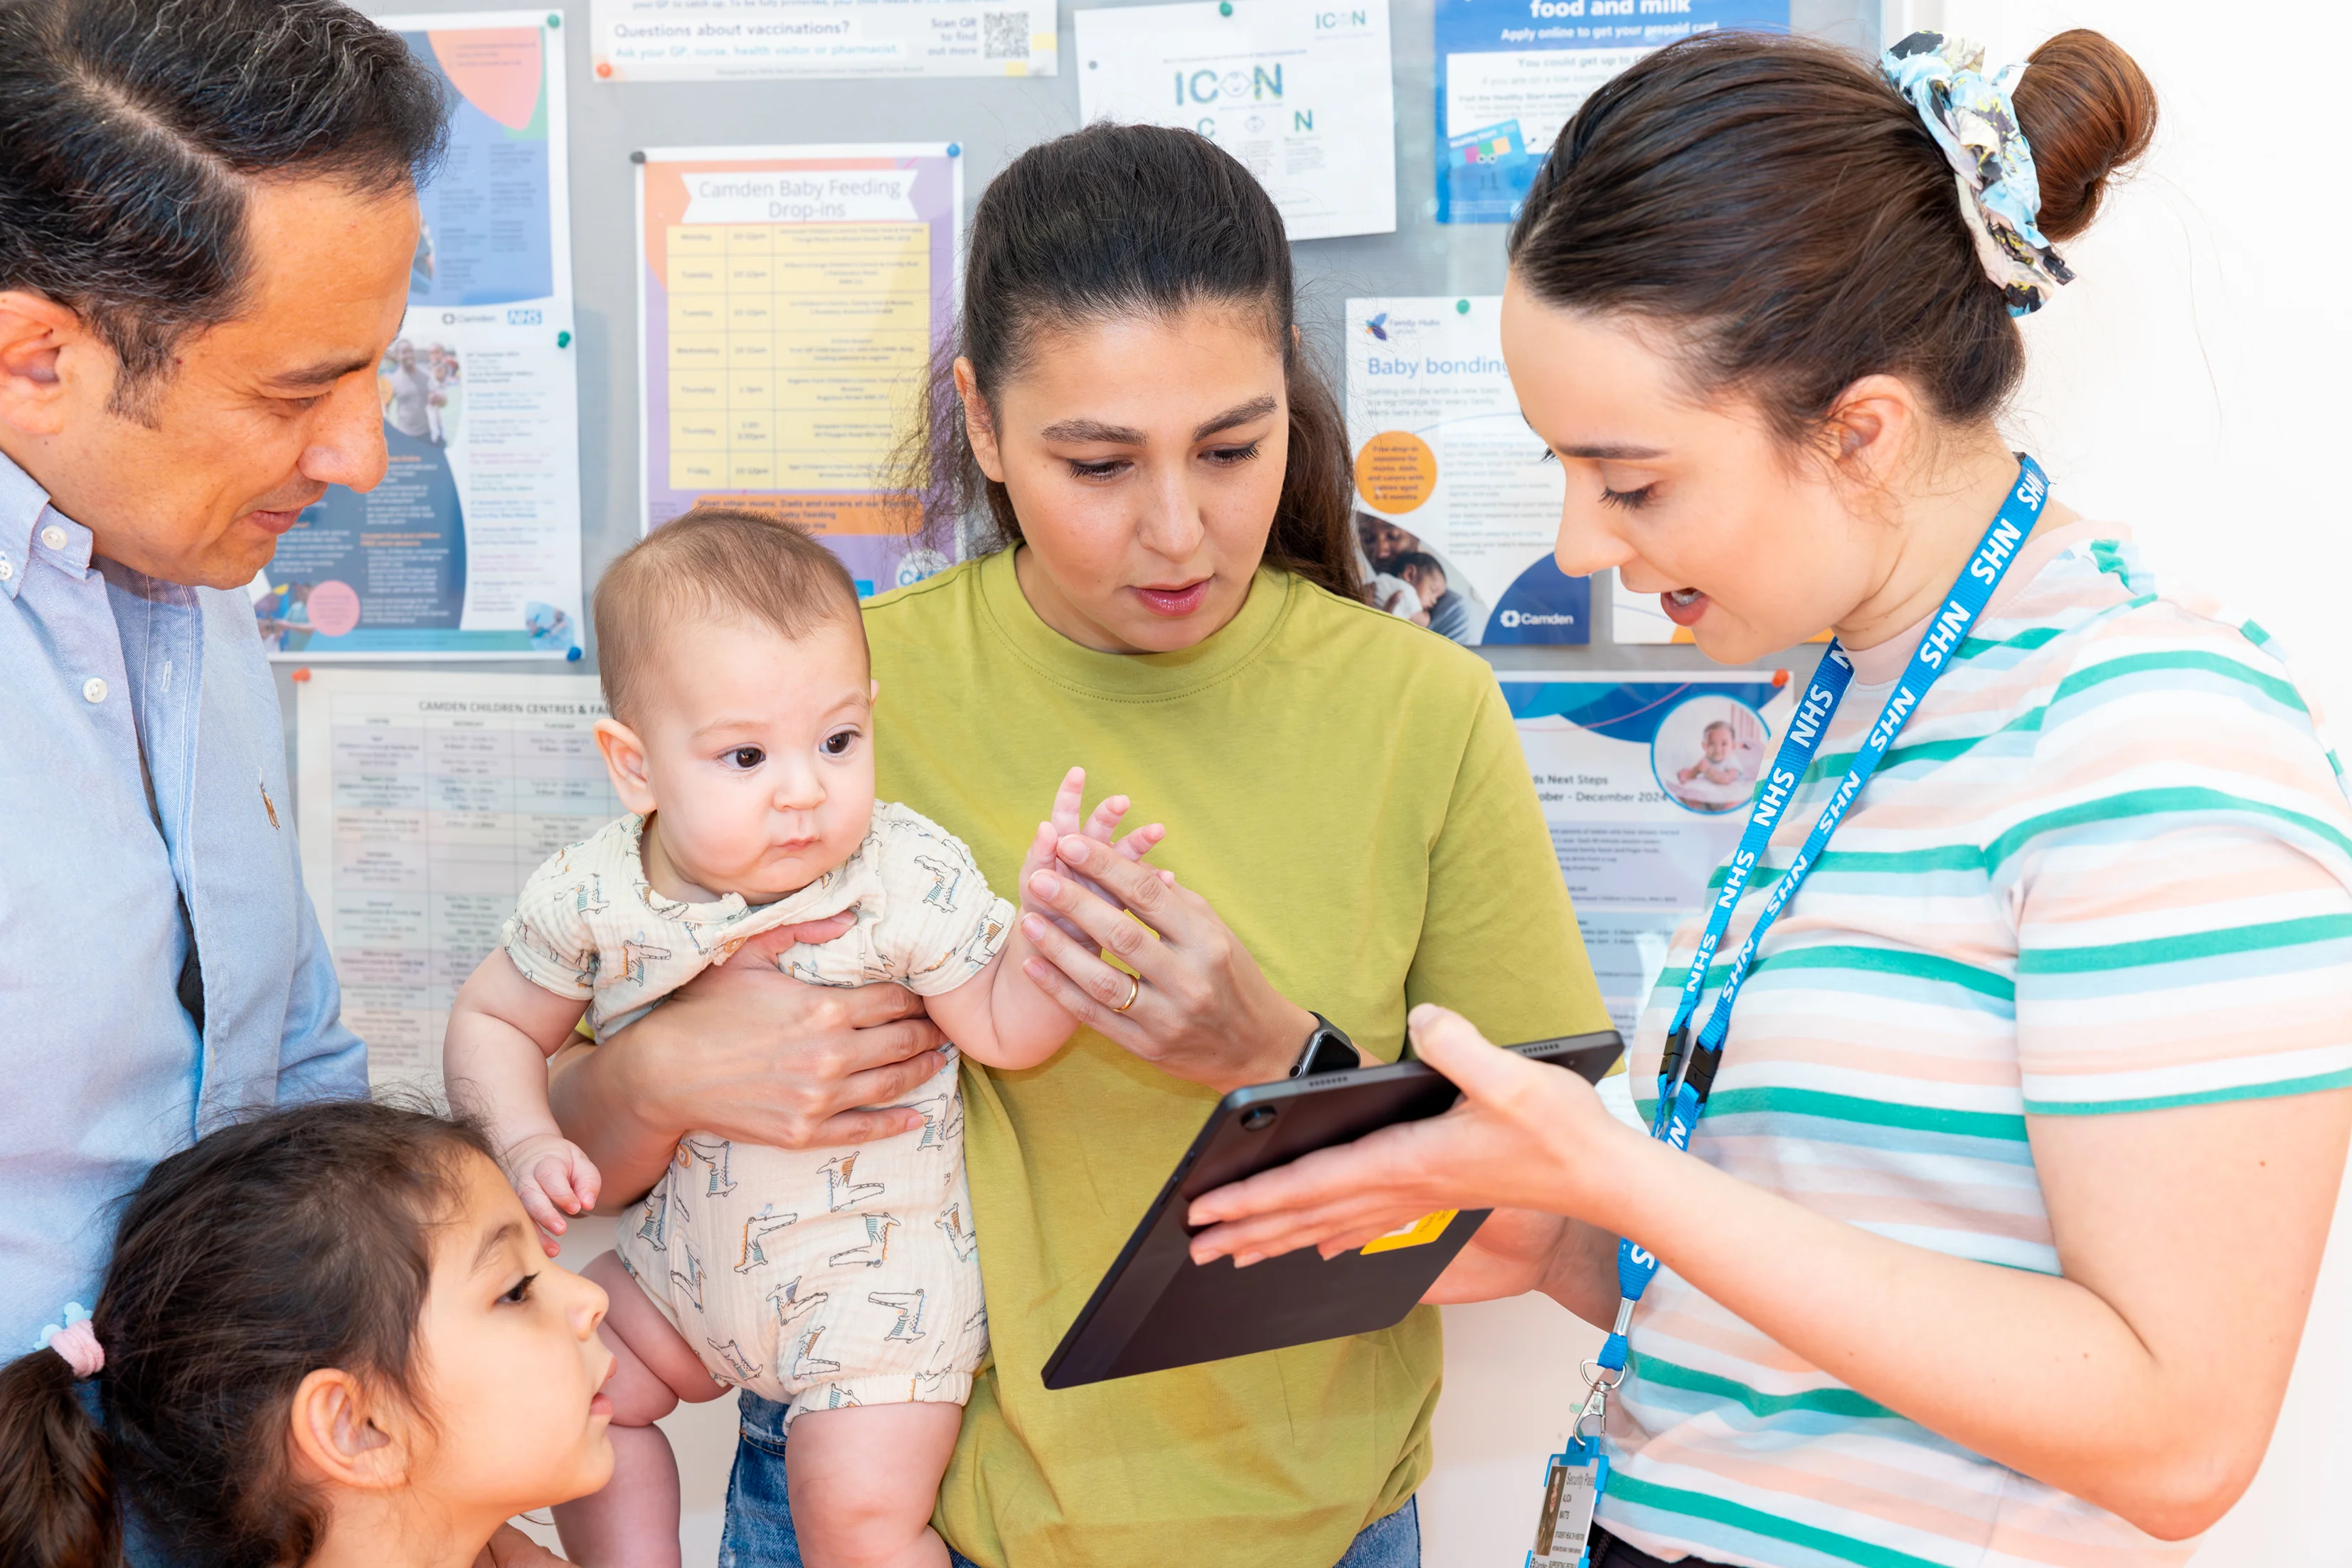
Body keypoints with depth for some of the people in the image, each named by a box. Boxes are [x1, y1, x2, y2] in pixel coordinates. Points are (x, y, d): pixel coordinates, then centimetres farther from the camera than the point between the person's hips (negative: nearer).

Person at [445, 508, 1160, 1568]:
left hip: (877, 1275, -4)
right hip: (690, 1259, 5)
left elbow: (1005, 1031, -16)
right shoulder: (590, 899, -13)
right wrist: (526, 1141, -14)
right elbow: (491, 1022, 3)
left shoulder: (911, 881, -21)